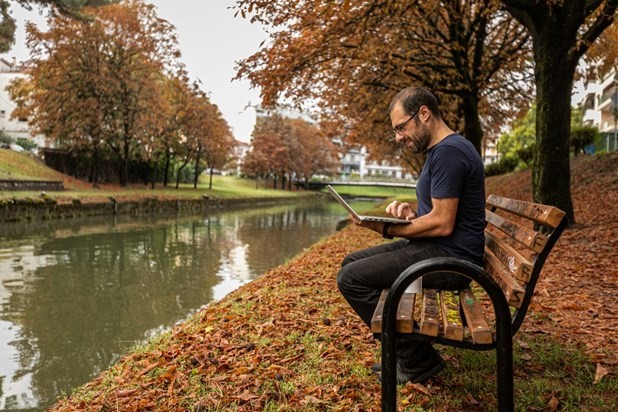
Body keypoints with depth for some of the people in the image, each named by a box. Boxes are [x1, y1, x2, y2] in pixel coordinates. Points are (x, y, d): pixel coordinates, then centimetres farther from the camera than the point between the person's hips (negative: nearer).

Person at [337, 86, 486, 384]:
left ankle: (418, 361, -4)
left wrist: (387, 229, -15)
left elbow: (443, 223, -23)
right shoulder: (439, 150, 16)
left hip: (450, 257, -11)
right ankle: (404, 351, 13)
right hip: (436, 248, 11)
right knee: (351, 263, 12)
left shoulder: (449, 151, -18)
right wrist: (411, 213, 2)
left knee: (351, 278, -17)